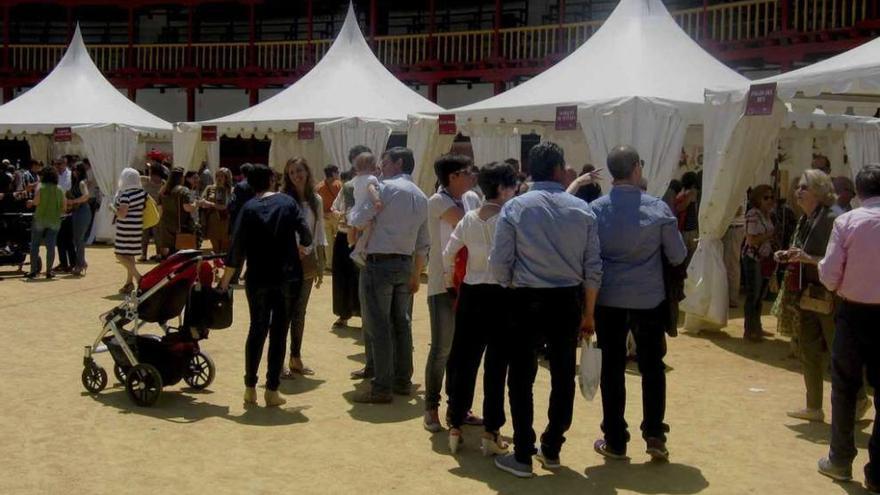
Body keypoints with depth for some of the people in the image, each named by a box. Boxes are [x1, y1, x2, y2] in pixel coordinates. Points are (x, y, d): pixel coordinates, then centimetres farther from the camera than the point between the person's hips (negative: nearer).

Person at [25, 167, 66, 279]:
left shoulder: (41, 186, -5)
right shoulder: (60, 189, 4)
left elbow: (36, 201, -17)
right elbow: (64, 207, 4)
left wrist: (31, 202, 4)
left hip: (40, 219, -2)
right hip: (54, 220, 2)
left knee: (34, 245, 7)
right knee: (51, 246, 3)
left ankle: (33, 270, 5)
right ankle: (49, 271, 3)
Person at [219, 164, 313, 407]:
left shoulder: (248, 208, 0)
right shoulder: (287, 202, 0)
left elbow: (237, 248, -5)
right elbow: (306, 235, -5)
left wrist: (225, 280, 2)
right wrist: (297, 246, 18)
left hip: (258, 279, 1)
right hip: (287, 277, -1)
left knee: (257, 331, 13)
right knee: (279, 332, 5)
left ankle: (250, 388, 14)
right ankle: (272, 390, 5)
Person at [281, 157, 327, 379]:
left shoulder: (316, 200, 8)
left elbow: (320, 234, 12)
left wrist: (320, 265, 10)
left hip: (307, 263, 5)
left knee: (299, 312, 14)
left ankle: (295, 358, 24)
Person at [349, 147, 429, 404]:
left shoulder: (386, 188, -10)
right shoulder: (421, 197, 14)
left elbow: (358, 221, -13)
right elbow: (423, 243, 15)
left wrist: (354, 211, 9)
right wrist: (416, 275, 21)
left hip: (380, 263, -7)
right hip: (406, 264, 7)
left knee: (378, 327, -3)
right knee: (402, 323, 15)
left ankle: (381, 388, -1)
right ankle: (403, 381, 22)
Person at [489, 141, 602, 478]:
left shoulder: (515, 208, -6)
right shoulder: (582, 210, 1)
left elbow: (499, 263, -8)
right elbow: (593, 268, 1)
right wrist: (588, 313, 10)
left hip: (527, 301, -2)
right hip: (567, 301, 3)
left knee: (521, 378, 6)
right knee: (563, 376, 14)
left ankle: (522, 456, 9)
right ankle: (551, 450, 24)